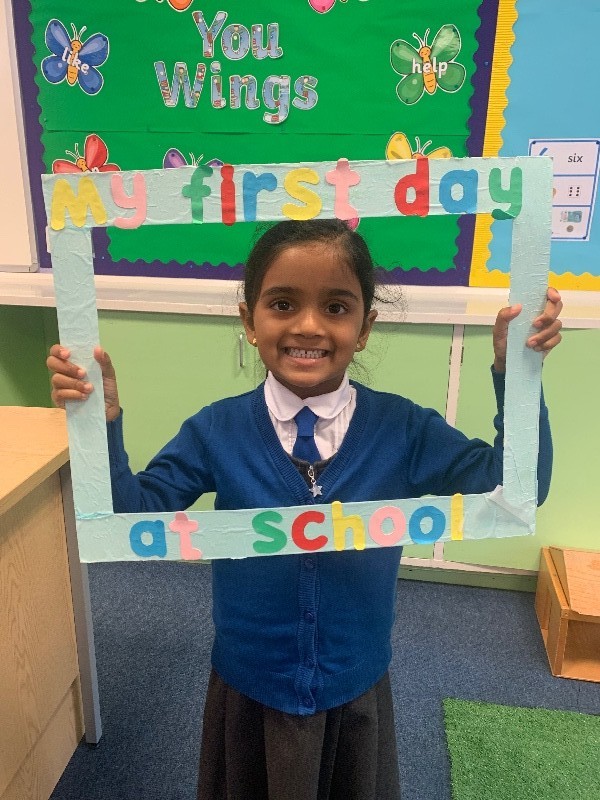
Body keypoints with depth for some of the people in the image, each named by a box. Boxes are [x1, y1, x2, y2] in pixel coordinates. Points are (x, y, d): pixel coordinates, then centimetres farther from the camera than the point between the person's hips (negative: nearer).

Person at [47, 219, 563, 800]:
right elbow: (132, 515, -15)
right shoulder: (216, 432, -15)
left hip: (357, 691, 1)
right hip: (247, 691, 0)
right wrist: (102, 422, -29)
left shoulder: (402, 429, -15)